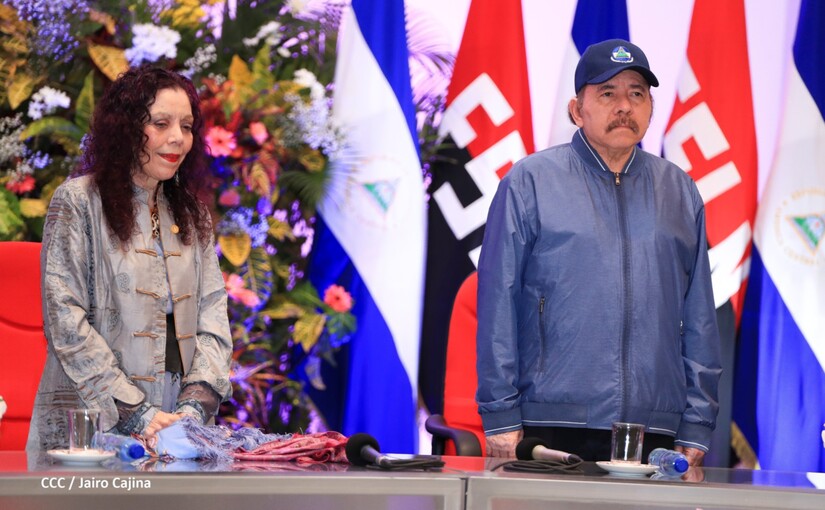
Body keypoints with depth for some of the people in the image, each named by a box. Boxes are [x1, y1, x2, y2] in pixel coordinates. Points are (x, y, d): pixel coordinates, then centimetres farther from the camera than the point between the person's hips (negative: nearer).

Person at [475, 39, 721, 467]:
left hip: (653, 435, 3)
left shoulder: (679, 192, 14)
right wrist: (500, 416, -5)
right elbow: (498, 303, 0)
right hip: (551, 429, -3)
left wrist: (696, 428, 8)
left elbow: (699, 318, 14)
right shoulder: (529, 182, 3)